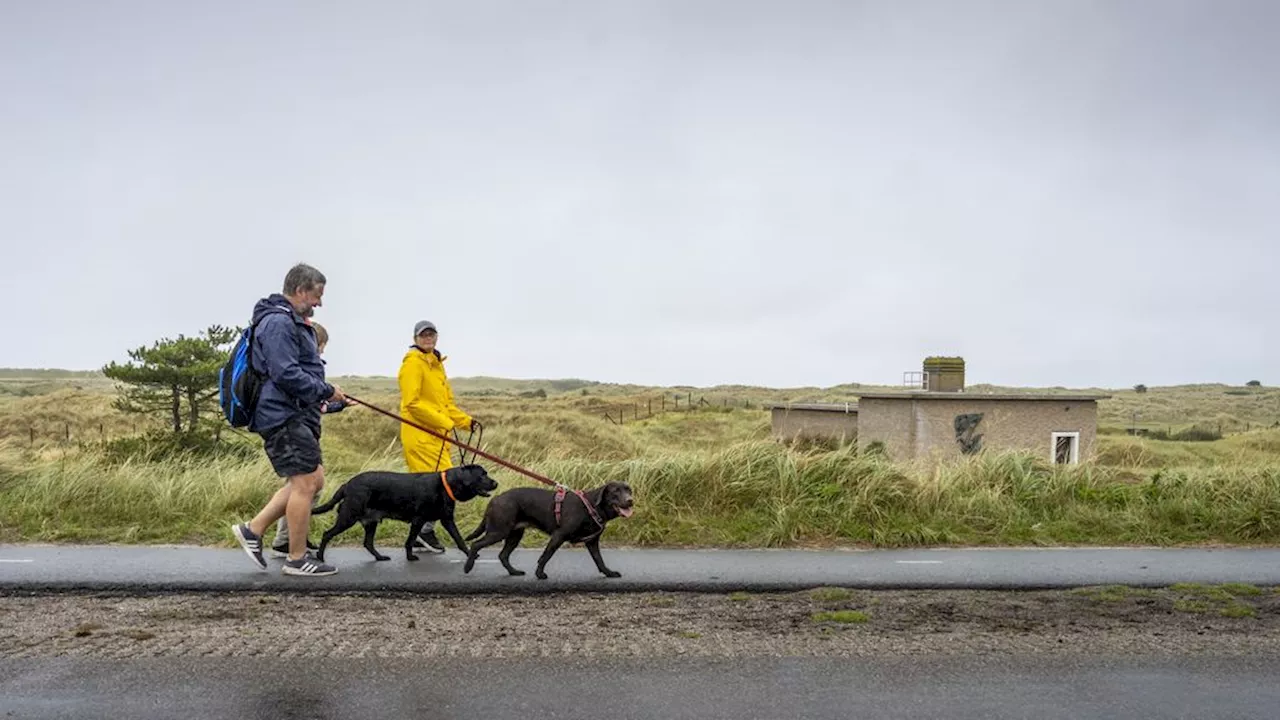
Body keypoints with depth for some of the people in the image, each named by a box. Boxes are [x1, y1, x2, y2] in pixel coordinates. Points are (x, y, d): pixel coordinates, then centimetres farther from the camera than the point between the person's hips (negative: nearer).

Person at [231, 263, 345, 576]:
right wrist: (325, 391, -14)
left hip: (298, 415, 11)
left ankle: (253, 529, 16)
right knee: (305, 483, -6)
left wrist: (324, 393, 15)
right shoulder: (278, 322, -15)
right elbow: (285, 373, -23)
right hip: (284, 416, -11)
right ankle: (297, 559, 4)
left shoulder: (291, 322, 20)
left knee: (312, 480, 12)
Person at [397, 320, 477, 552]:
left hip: (435, 434, 9)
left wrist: (466, 421, 10)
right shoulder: (413, 363, -9)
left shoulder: (436, 363, 20)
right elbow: (412, 403, -17)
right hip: (420, 434, -9)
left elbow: (446, 403, 23)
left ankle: (420, 533, 18)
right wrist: (444, 422, -18)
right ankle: (425, 530, 0)